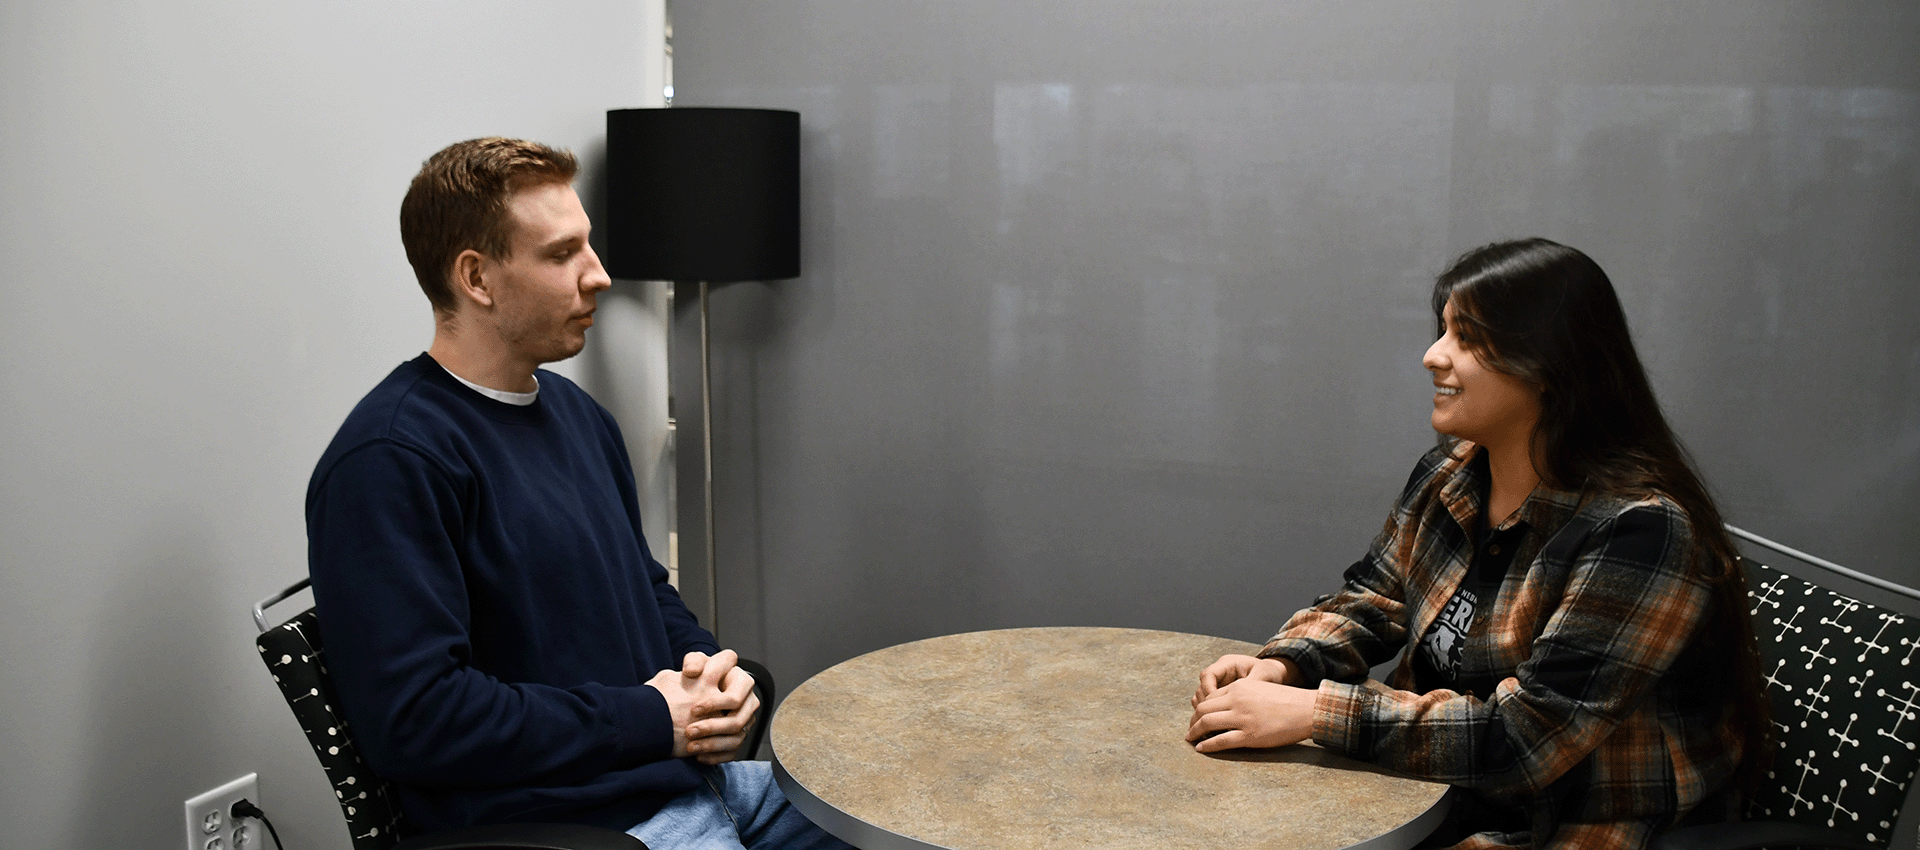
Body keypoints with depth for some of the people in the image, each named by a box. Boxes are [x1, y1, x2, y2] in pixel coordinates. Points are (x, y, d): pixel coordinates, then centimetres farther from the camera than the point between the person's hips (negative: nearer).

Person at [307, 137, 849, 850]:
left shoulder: (579, 414, 12)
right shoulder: (389, 462, -17)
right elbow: (410, 718, -23)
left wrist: (708, 667, 1)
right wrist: (650, 720, -17)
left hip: (696, 772, 9)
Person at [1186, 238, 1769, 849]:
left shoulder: (1637, 528, -24)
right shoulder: (1449, 475, 1)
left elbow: (1527, 736, -28)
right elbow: (1371, 601, 11)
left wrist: (1312, 712, -30)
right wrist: (1282, 666, -11)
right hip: (1437, 797, 7)